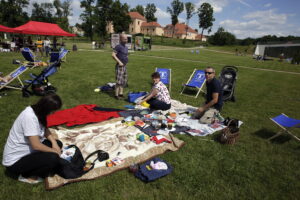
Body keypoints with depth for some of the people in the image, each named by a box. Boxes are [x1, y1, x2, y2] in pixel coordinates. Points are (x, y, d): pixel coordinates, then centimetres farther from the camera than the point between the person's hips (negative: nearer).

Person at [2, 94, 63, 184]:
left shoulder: (36, 110, -4)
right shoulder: (30, 117, -30)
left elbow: (45, 129, 8)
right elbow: (36, 145, -30)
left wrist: (54, 143, -8)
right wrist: (54, 151, -15)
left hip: (27, 150, 9)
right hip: (15, 161, -9)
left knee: (58, 143, 4)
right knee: (53, 159, -25)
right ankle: (26, 175, 0)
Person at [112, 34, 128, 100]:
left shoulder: (126, 47, 15)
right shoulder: (118, 46, -10)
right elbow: (113, 55, -19)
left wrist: (126, 62, 12)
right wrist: (119, 62, -21)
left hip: (125, 66, 9)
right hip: (120, 66, -9)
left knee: (124, 81, 12)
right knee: (119, 81, -8)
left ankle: (121, 93, 23)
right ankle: (116, 95, 1)